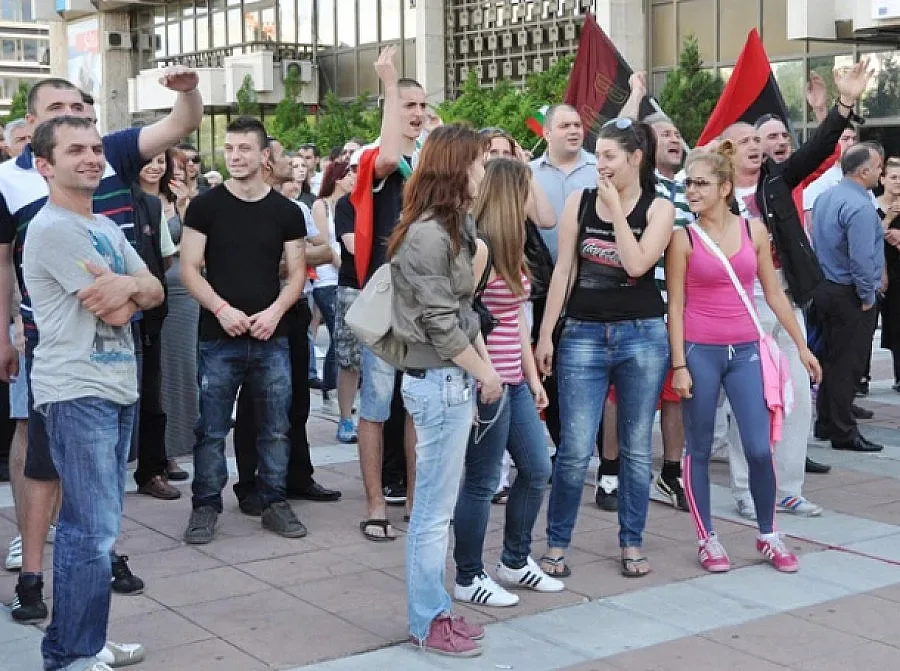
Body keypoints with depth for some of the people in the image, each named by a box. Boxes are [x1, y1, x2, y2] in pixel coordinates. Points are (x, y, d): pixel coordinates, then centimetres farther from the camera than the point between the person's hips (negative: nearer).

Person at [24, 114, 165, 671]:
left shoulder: (107, 227, 16)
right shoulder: (53, 228, -13)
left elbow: (155, 293, 8)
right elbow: (116, 313, -16)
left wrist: (128, 284, -13)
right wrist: (130, 288, 5)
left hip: (118, 387, 9)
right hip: (77, 393, -9)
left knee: (92, 524, 14)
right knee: (94, 531, -9)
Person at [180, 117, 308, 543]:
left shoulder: (286, 212, 5)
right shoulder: (205, 206, 1)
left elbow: (296, 272, 6)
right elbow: (189, 269, -2)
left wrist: (275, 310, -11)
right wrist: (222, 309, -15)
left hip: (272, 337, 2)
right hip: (219, 337, -1)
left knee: (275, 428, 8)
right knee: (211, 429, 3)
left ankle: (274, 503, 21)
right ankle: (205, 506, 15)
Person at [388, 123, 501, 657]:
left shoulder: (454, 227, 13)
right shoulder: (427, 235, -17)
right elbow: (440, 324, -17)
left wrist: (486, 367, 5)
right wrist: (484, 374, -8)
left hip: (455, 378, 10)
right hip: (441, 381, -10)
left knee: (438, 506, 16)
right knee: (435, 510, 0)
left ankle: (433, 612, 26)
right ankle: (428, 624, 11)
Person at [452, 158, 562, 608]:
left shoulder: (508, 249, 14)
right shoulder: (478, 247, -17)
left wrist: (532, 375, 17)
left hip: (513, 381, 10)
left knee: (536, 470, 16)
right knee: (481, 482, 2)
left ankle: (515, 562, 32)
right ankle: (468, 579, 16)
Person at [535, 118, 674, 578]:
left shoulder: (659, 208, 1)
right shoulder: (580, 202, 5)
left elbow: (636, 264, -15)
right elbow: (564, 270, 4)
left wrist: (616, 207, -11)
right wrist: (546, 334, 1)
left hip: (641, 334, 0)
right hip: (583, 334, 1)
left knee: (636, 449, 8)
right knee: (575, 450, -4)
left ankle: (631, 544, 20)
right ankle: (556, 544, 10)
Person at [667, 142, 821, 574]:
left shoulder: (754, 230, 3)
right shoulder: (683, 238, -4)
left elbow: (774, 294, 10)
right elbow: (675, 306, -4)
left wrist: (802, 346, 11)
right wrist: (679, 365, -9)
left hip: (745, 351, 2)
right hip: (700, 352, -2)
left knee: (760, 448, -1)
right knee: (699, 449, 5)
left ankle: (768, 535, 18)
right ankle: (707, 539, 17)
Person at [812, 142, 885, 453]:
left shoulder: (824, 197, 8)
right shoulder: (860, 207, -21)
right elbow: (861, 259, -25)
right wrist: (867, 298, -13)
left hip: (824, 288, 9)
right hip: (850, 296, -9)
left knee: (833, 358, 17)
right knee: (848, 365, -1)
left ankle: (826, 423, 25)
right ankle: (844, 433, 5)